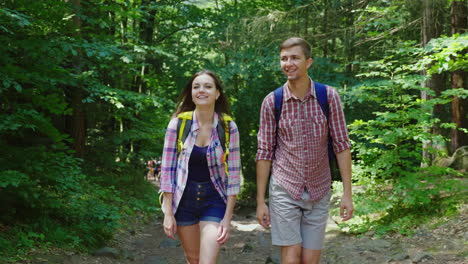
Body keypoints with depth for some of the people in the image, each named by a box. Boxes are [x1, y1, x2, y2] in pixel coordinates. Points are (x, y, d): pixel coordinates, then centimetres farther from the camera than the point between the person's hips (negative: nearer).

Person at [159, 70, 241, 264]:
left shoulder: (228, 127, -8)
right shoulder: (178, 124, -8)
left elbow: (234, 173, -5)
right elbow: (167, 169, -4)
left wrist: (227, 217, -8)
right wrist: (168, 213, -6)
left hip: (214, 199, -1)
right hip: (184, 198, 1)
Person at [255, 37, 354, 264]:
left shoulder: (329, 97, -5)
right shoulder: (271, 102, -5)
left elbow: (341, 145, -2)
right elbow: (264, 152, 0)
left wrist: (347, 193, -5)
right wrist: (260, 201, 0)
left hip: (319, 192, 1)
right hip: (284, 190, -1)